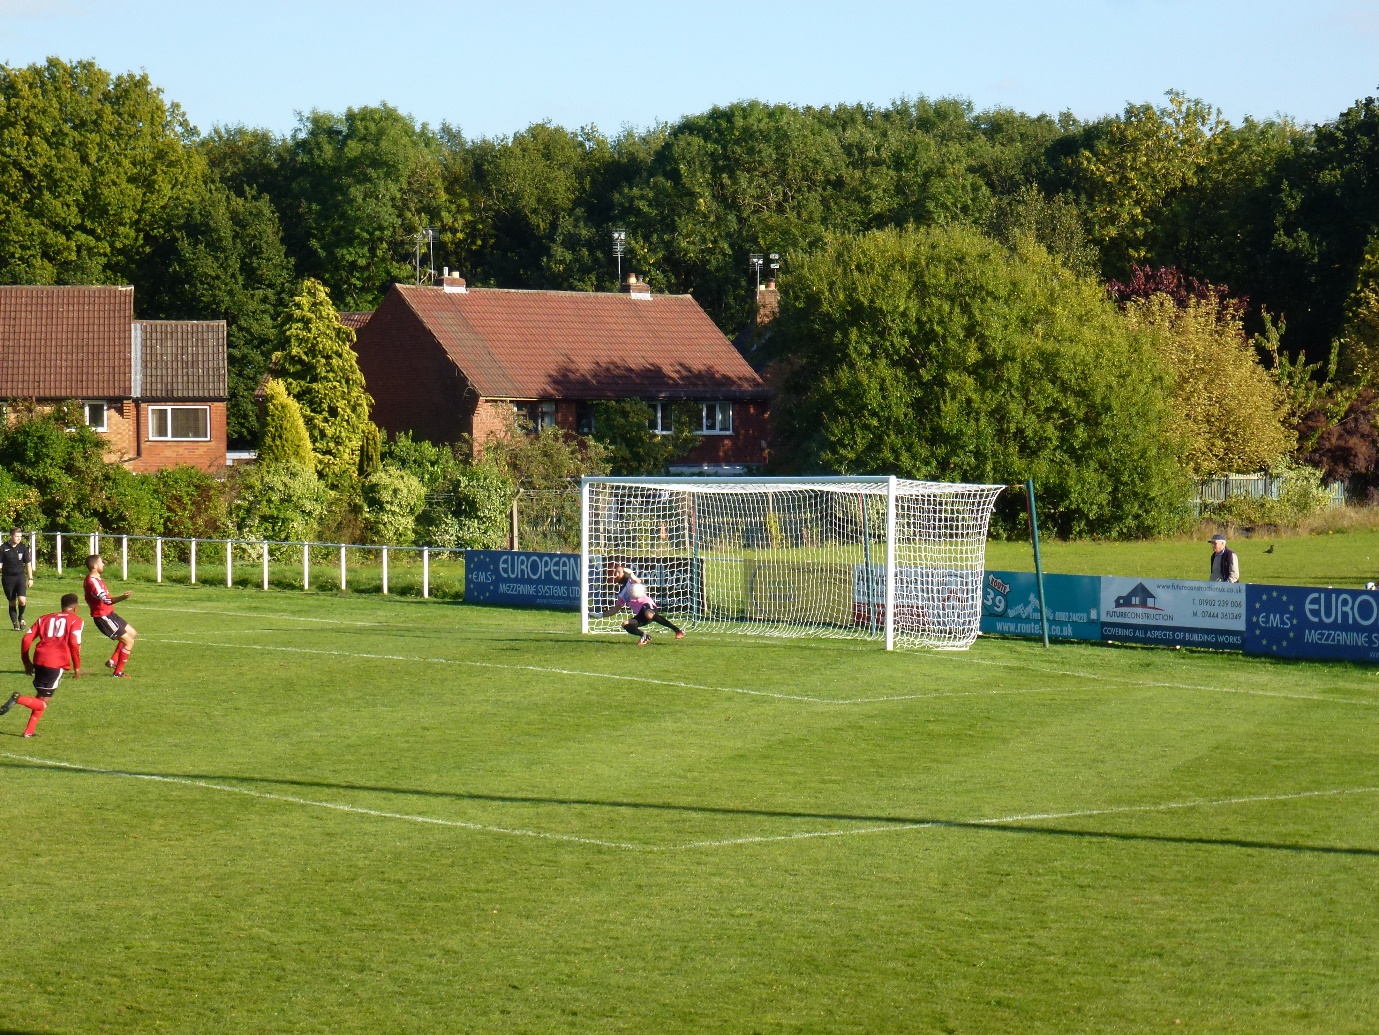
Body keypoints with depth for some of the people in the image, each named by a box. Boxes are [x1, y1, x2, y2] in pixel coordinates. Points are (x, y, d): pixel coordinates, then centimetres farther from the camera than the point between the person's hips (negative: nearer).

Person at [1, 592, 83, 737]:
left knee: (40, 697, 22)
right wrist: (77, 667, 2)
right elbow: (74, 643, -6)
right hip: (57, 663, -5)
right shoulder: (75, 621, 7)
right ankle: (18, 699, -26)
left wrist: (26, 662, 22)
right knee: (42, 704, 1)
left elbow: (27, 639, 14)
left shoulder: (45, 618, 21)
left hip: (40, 660, 5)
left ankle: (29, 731, 14)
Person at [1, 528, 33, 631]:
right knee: (12, 602, 5)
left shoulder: (23, 547, 1)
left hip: (20, 576, 0)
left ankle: (21, 617, 13)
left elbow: (28, 563, 9)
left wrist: (30, 578, 8)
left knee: (22, 600, -16)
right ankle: (15, 624, 16)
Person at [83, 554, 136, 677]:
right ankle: (118, 672, 0)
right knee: (129, 642, -8)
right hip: (103, 617, -10)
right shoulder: (93, 582, -25)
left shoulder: (95, 579, 8)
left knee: (132, 633, 20)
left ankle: (113, 661, 22)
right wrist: (121, 597, -56)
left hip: (108, 614, 10)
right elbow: (106, 600, -39)